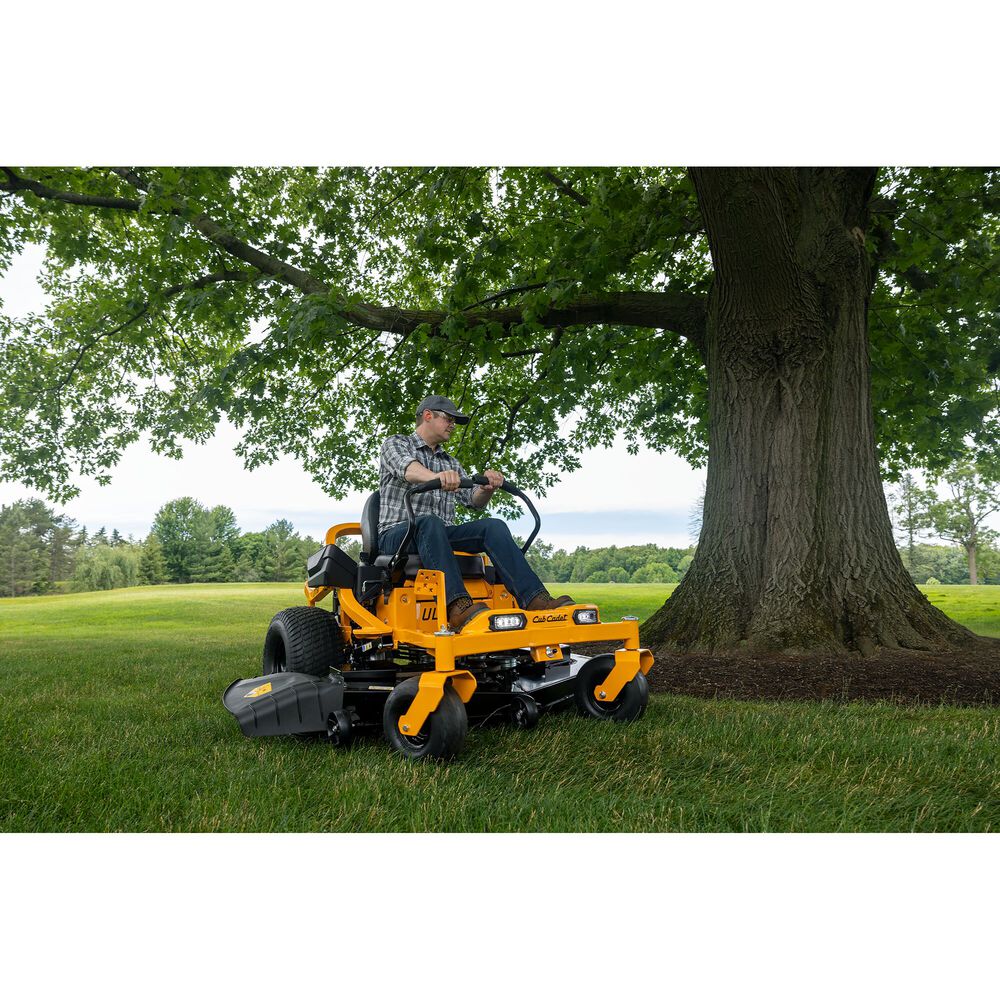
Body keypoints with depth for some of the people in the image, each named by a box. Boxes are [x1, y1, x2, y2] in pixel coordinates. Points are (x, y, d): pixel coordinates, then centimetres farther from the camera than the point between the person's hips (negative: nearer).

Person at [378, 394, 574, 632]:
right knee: (430, 523, -39)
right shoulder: (396, 444, 9)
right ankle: (458, 606, -56)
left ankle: (534, 599, -36)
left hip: (442, 534, 5)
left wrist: (488, 486, -11)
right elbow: (408, 469, -16)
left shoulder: (450, 462, 26)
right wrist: (436, 477, -40)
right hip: (397, 532, -5)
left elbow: (474, 501, 14)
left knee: (493, 526, -20)